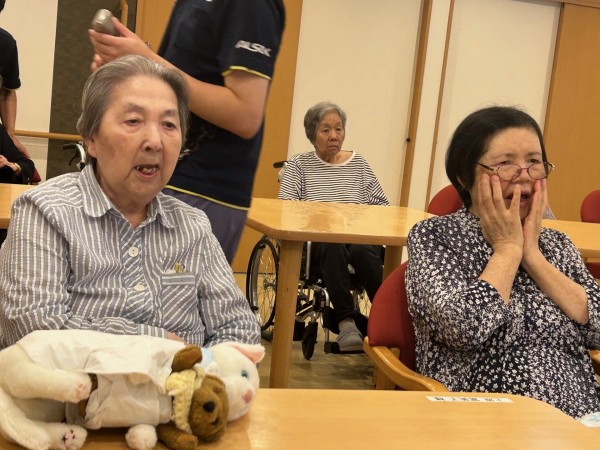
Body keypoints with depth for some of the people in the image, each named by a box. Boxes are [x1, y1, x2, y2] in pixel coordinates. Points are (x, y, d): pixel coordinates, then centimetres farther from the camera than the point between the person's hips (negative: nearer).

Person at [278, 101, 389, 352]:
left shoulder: (358, 164, 20)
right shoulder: (298, 165, 14)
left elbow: (382, 204, 16)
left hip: (360, 238, 2)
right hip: (315, 241, -1)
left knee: (363, 250, -35)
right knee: (333, 245, -38)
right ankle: (346, 321, -37)